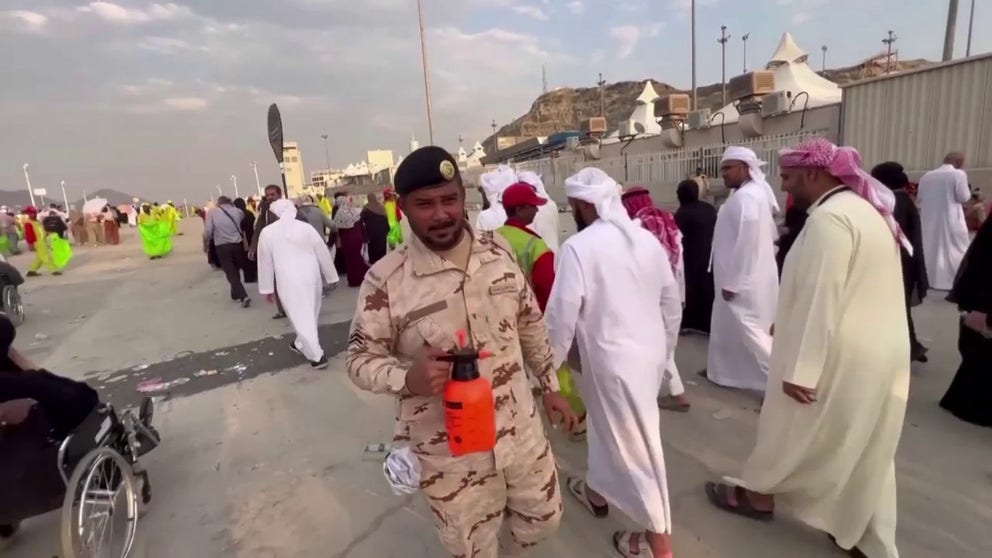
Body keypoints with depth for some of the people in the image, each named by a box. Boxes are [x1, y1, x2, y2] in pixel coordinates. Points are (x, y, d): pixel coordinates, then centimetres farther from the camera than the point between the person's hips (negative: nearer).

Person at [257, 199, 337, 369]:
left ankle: (316, 356, 1)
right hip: (312, 277, 3)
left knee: (300, 318, 2)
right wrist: (330, 276, 16)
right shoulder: (306, 227, 1)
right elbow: (323, 253, 5)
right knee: (310, 315, 20)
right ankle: (300, 345, 36)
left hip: (289, 281, -3)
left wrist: (267, 288, 12)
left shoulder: (267, 232, -1)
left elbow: (265, 262, 3)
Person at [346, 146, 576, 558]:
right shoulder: (385, 280, -19)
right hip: (449, 454, -3)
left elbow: (530, 323, 6)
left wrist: (549, 385, 11)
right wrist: (407, 378, -30)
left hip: (521, 433, 4)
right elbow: (360, 358, -10)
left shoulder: (498, 251, -5)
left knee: (544, 520, 26)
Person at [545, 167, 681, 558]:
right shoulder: (647, 238, 4)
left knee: (634, 444, 8)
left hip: (614, 358, -7)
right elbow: (672, 303, 10)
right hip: (650, 350, 8)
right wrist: (664, 350, 22)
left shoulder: (578, 247, -17)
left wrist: (551, 363, 0)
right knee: (608, 425, 25)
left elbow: (562, 315, -16)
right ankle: (598, 491, 47)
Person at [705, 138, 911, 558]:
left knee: (792, 430, 11)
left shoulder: (829, 217, -20)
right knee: (866, 449, 17)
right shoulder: (865, 209, 12)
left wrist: (800, 370, -22)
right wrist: (788, 325, 23)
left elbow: (821, 299, -25)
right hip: (879, 353, 9)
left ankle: (758, 493, 32)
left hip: (842, 356, -9)